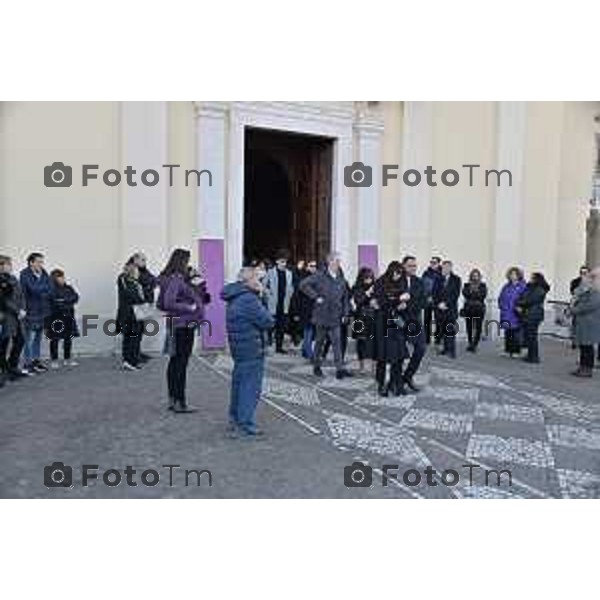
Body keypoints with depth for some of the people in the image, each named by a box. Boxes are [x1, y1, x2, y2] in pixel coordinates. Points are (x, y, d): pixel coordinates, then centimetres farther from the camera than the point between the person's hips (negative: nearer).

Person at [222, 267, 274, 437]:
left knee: (239, 384, 19)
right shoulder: (249, 299, -20)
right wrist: (266, 313, 1)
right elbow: (268, 322, -19)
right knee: (251, 388, -3)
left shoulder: (234, 298, 12)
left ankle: (235, 420, 30)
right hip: (252, 349, -10)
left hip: (238, 348, 10)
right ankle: (245, 426, 2)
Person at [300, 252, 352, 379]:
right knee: (320, 341, 9)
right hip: (322, 315, -3)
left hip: (336, 317, 3)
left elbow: (345, 297, 16)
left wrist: (345, 313, 10)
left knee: (337, 342, -2)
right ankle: (316, 366, 23)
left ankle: (340, 369, -2)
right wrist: (316, 297, -14)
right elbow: (304, 285, -11)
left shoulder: (341, 279, 9)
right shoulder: (320, 276, -8)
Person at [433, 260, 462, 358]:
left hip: (451, 309, -3)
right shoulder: (439, 279, 9)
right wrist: (438, 304, -8)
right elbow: (435, 293, 6)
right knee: (444, 331, 5)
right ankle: (446, 348, 13)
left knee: (451, 331, -6)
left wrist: (446, 303, -13)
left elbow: (456, 294, -5)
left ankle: (452, 351, -3)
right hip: (440, 309, 3)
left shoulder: (456, 279, 2)